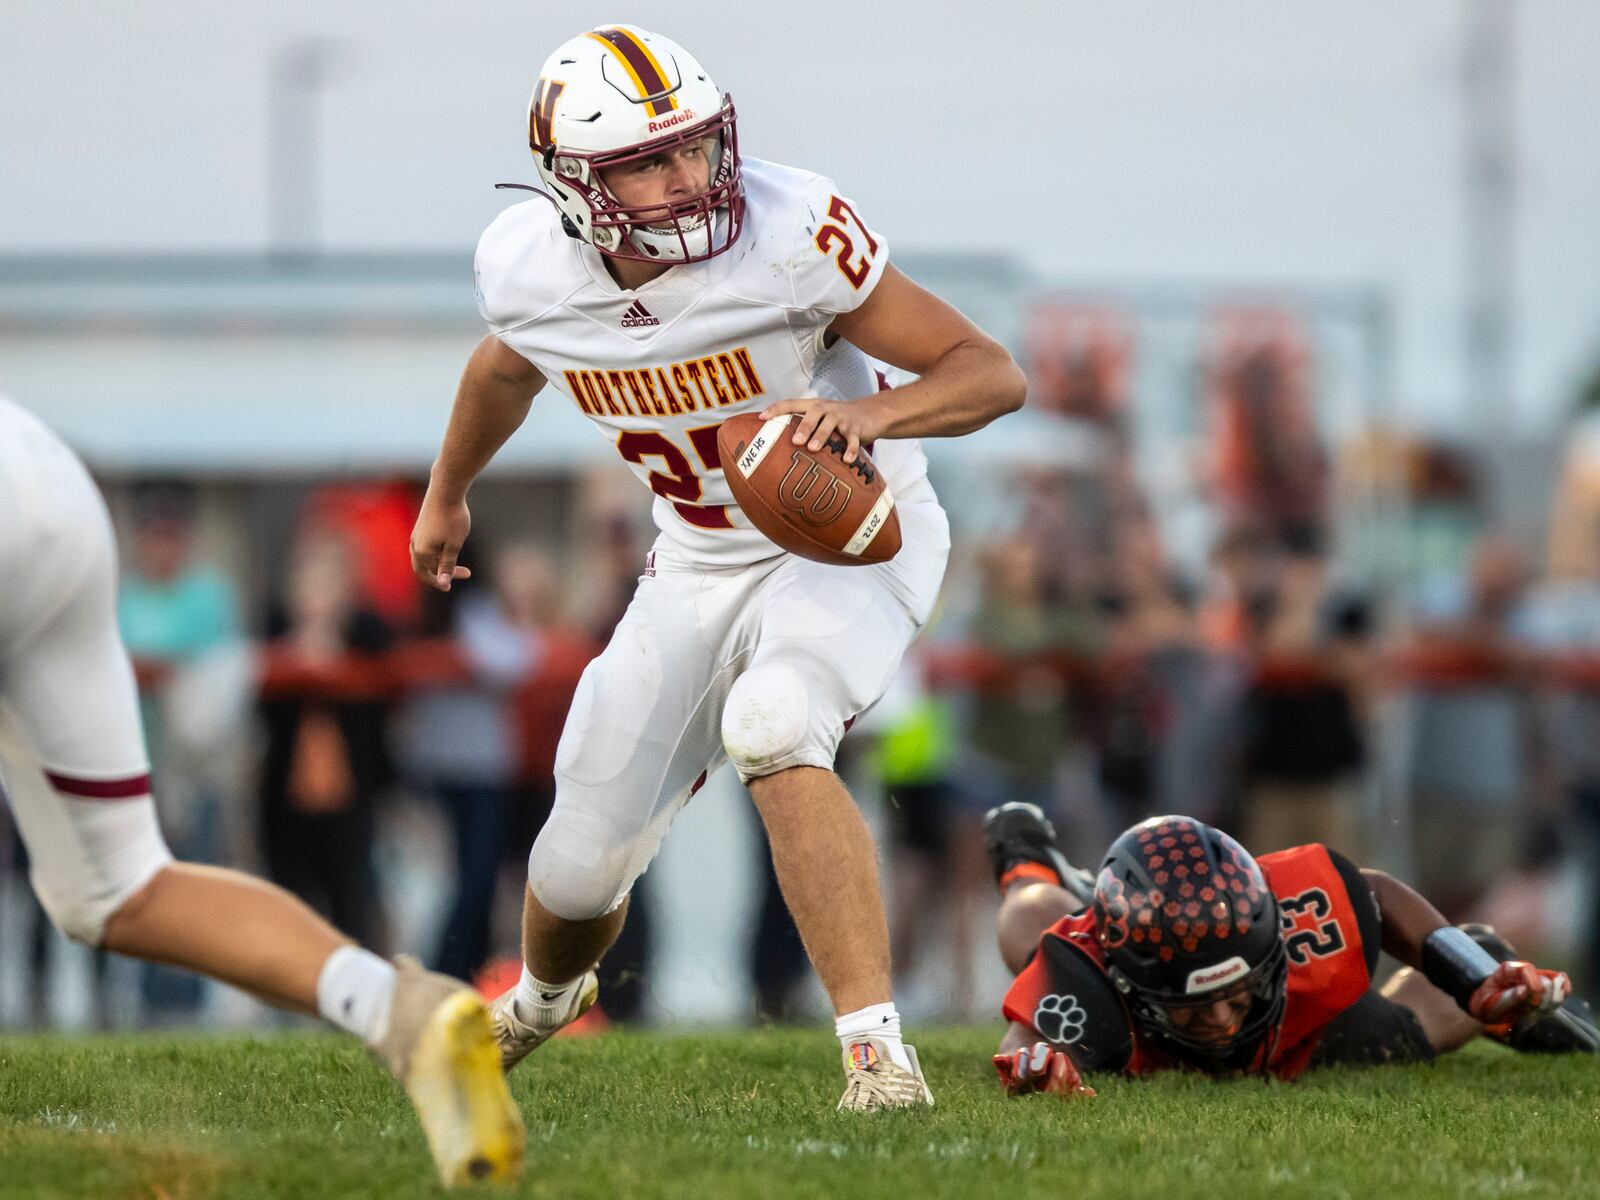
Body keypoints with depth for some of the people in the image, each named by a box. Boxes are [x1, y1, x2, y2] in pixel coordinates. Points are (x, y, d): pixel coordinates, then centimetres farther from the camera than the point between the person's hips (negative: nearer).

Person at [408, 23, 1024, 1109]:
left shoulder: (791, 237, -29)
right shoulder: (530, 268, -15)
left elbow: (993, 373, -24)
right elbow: (508, 365, 12)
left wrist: (873, 412, -44)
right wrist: (447, 492, 28)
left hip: (850, 539, -4)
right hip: (702, 564, 4)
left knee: (771, 728, -36)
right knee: (583, 866, 8)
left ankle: (878, 1051, -36)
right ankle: (544, 998, 46)